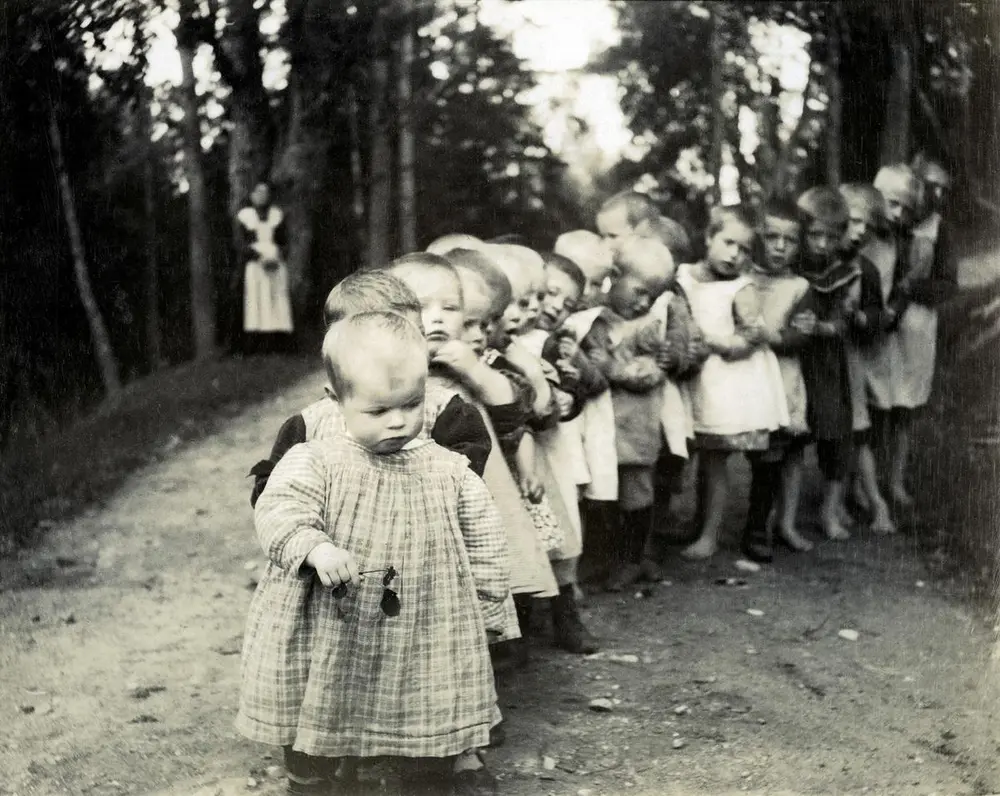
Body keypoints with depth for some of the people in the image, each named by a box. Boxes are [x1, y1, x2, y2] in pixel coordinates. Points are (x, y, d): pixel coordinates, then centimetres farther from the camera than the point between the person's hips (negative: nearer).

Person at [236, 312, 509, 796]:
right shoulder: (314, 462, -8)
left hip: (426, 644, 2)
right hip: (330, 644, -2)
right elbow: (279, 511, -20)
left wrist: (484, 613, 6)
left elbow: (484, 543, 7)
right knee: (311, 739, 13)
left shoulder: (449, 472, 0)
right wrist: (316, 547, -38)